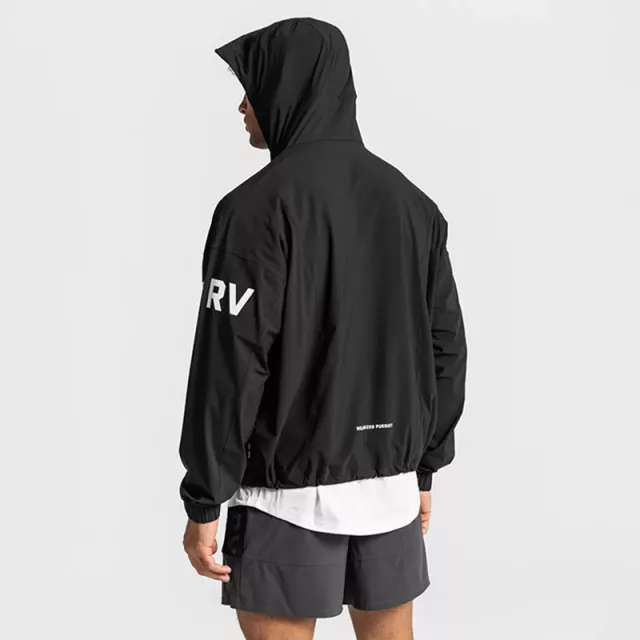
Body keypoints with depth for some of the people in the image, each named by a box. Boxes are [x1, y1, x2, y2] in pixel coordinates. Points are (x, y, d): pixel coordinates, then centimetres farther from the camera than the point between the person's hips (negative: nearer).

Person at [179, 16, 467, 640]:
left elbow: (230, 364, -19)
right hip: (389, 484, 6)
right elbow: (445, 348, 8)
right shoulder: (412, 203, 6)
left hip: (290, 493, -6)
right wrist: (424, 468, 17)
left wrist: (203, 501, -12)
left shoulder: (258, 205, -15)